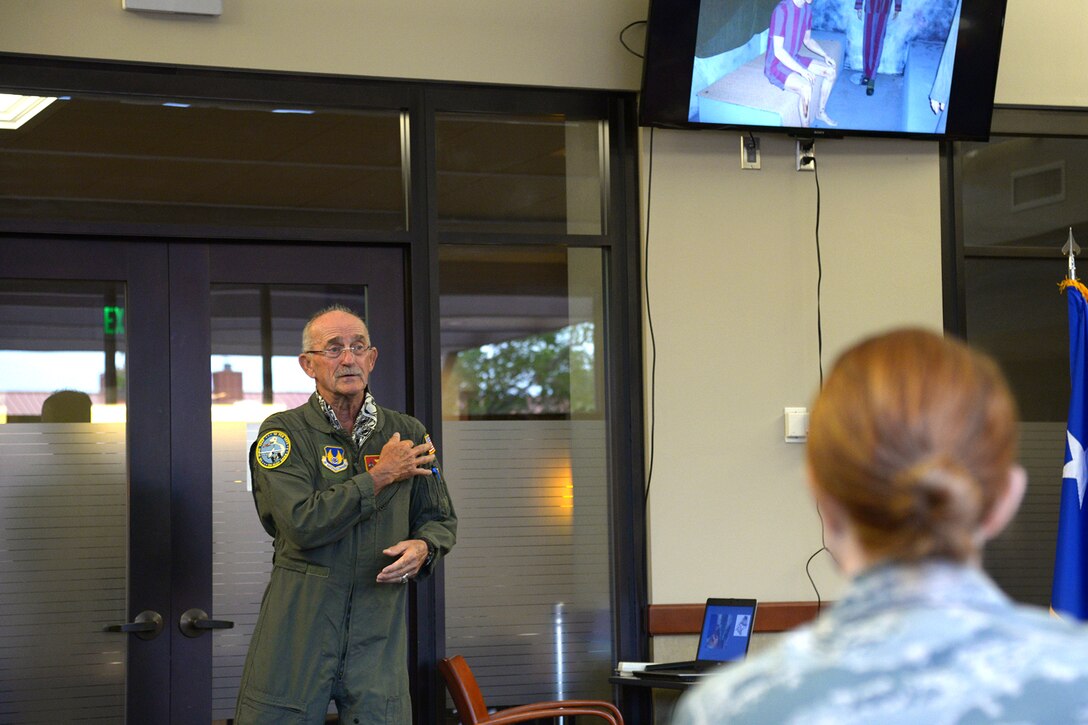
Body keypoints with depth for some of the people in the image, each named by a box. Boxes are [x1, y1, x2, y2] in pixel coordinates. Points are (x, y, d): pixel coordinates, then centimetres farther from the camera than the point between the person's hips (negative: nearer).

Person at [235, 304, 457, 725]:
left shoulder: (407, 434, 11)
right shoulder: (284, 433, -1)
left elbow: (441, 519, 20)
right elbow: (303, 524, -15)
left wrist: (423, 547, -3)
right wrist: (379, 477, -9)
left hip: (379, 625, 3)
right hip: (300, 623, -3)